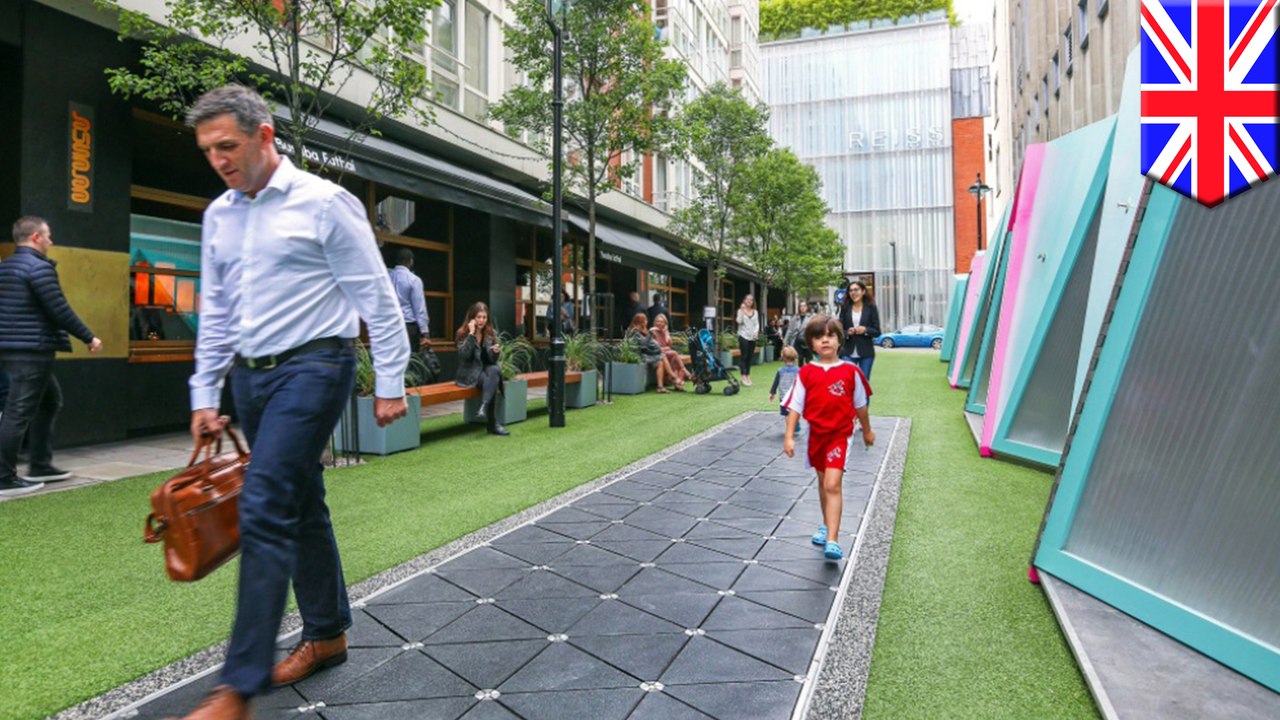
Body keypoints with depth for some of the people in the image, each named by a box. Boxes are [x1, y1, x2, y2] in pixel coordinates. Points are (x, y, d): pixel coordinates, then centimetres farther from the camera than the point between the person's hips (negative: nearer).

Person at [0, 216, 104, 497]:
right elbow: (60, 311, -18)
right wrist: (89, 338, -8)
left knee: (50, 399, 19)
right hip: (32, 350, -10)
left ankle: (39, 466, 22)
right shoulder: (39, 267, -14)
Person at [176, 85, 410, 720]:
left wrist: (390, 383, -9)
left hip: (312, 366, -7)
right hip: (250, 376, 7)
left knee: (265, 511, -13)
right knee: (300, 506, 13)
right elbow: (214, 314, 18)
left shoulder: (325, 203, -7)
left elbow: (376, 299, -8)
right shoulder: (218, 216, 13)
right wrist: (204, 397, 15)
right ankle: (327, 635, 29)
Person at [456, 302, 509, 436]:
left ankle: (484, 408, -44)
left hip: (487, 370, 3)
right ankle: (493, 424, -36)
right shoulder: (463, 334, -4)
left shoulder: (492, 333, 5)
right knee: (492, 381, -33)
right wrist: (471, 333, -23)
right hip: (469, 374, -3)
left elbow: (492, 360, 0)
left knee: (495, 370, -34)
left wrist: (496, 352, -25)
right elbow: (464, 355, -21)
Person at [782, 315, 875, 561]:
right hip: (816, 434, 3)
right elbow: (795, 407, -2)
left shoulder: (851, 371, -6)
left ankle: (832, 541, -15)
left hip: (840, 435, -3)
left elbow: (860, 405, 8)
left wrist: (867, 431, 19)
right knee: (823, 482, 20)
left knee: (832, 485, -15)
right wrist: (789, 437, -8)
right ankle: (828, 526, 39)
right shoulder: (806, 373, -4)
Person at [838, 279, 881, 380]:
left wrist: (865, 330, -17)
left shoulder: (871, 308, 1)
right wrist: (847, 332, -15)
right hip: (848, 353, 0)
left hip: (866, 353, 0)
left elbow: (877, 332, 1)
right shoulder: (845, 308, 5)